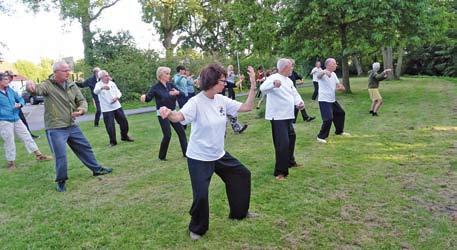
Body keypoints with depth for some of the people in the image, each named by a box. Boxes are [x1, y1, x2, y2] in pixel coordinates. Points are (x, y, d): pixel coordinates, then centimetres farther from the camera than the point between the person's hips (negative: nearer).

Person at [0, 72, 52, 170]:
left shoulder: (10, 90, 8)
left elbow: (20, 99, 18)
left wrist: (20, 104, -3)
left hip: (16, 119, 6)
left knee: (26, 136, 7)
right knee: (9, 142, 2)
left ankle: (38, 155, 13)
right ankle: (11, 162, 17)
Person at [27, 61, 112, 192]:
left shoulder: (72, 85, 5)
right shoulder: (48, 85, -13)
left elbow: (82, 100, 8)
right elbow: (38, 89, -34)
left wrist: (82, 109, -15)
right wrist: (31, 86, -59)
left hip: (72, 126, 6)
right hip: (55, 129, -6)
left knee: (85, 148, 16)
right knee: (61, 156, -4)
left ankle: (97, 169, 34)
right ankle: (61, 181, 17)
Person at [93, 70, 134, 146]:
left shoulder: (112, 83, 7)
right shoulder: (99, 85, -8)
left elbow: (118, 92, 12)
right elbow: (95, 91, -30)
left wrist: (117, 97, -12)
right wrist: (102, 87, -51)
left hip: (117, 106, 5)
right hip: (106, 109, -5)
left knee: (124, 121, 9)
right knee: (110, 126, -5)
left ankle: (124, 136, 31)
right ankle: (112, 141, 13)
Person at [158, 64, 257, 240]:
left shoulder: (222, 100, -2)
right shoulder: (196, 102, -23)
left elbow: (247, 107, 1)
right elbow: (179, 117, -41)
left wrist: (253, 85, -9)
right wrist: (169, 113, -64)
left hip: (219, 154, 8)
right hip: (199, 158, -7)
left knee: (242, 175, 18)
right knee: (201, 195, -10)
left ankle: (239, 212, 40)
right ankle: (197, 228, 21)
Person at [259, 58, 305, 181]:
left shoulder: (289, 81, 13)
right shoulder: (274, 78, -16)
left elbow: (294, 93, 16)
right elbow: (263, 88, -33)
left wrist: (299, 102, -6)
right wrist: (273, 84, -54)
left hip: (288, 116, 10)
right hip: (278, 117, -10)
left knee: (291, 138, 24)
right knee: (283, 143, -10)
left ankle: (290, 161, 45)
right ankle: (280, 171, 1)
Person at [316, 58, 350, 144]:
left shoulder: (333, 74, 11)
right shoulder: (323, 74, -16)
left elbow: (338, 84, 20)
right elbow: (319, 75, -42)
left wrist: (341, 87, -6)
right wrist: (325, 71, -66)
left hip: (333, 100, 10)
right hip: (324, 101, -10)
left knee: (341, 113, 21)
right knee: (328, 119, -18)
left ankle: (339, 131, 41)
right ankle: (321, 137, -4)